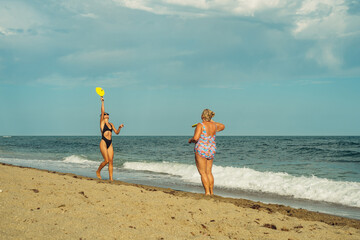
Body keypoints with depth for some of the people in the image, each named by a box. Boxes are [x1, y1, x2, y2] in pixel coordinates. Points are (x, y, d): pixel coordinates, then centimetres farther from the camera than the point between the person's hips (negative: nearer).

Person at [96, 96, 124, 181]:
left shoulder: (111, 124, 18)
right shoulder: (102, 122, 3)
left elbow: (116, 132, 20)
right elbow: (102, 111, -8)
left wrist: (119, 128, 1)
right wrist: (102, 102, -9)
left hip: (110, 143, 5)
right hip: (103, 142, -5)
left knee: (111, 161, -1)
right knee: (106, 160, -12)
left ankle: (111, 178, 1)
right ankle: (98, 171, 14)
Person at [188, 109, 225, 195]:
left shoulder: (200, 125, -14)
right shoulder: (214, 125, 5)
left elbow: (196, 138, -23)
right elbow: (222, 126, 27)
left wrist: (191, 140, -1)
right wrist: (212, 122, 35)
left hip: (201, 150, -6)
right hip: (211, 150, 7)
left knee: (203, 173, -2)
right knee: (209, 172, 15)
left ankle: (207, 192, -8)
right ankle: (211, 192, 17)